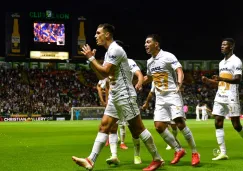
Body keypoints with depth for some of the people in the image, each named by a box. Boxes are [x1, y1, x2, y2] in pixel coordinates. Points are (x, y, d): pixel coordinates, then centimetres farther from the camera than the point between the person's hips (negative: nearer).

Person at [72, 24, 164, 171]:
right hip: (115, 97, 10)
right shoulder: (109, 52, 16)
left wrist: (91, 58, -11)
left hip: (124, 95, -10)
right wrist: (92, 59, 9)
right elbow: (101, 76, 19)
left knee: (138, 128, -5)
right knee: (104, 126, 3)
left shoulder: (115, 49, -15)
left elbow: (105, 72, -21)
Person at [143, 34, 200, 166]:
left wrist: (179, 82, -41)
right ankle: (178, 150, 10)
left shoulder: (168, 56, -10)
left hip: (172, 95, -7)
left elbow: (180, 71, -22)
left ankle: (195, 153, -3)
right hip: (160, 98, 7)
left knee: (180, 123, -16)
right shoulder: (149, 62, 13)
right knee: (159, 126, -4)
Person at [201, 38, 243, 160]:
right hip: (220, 97, 8)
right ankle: (223, 153, -1)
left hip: (231, 97, -8)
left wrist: (221, 78, -33)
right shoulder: (221, 62, 18)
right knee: (218, 123, -1)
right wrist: (208, 81, 7)